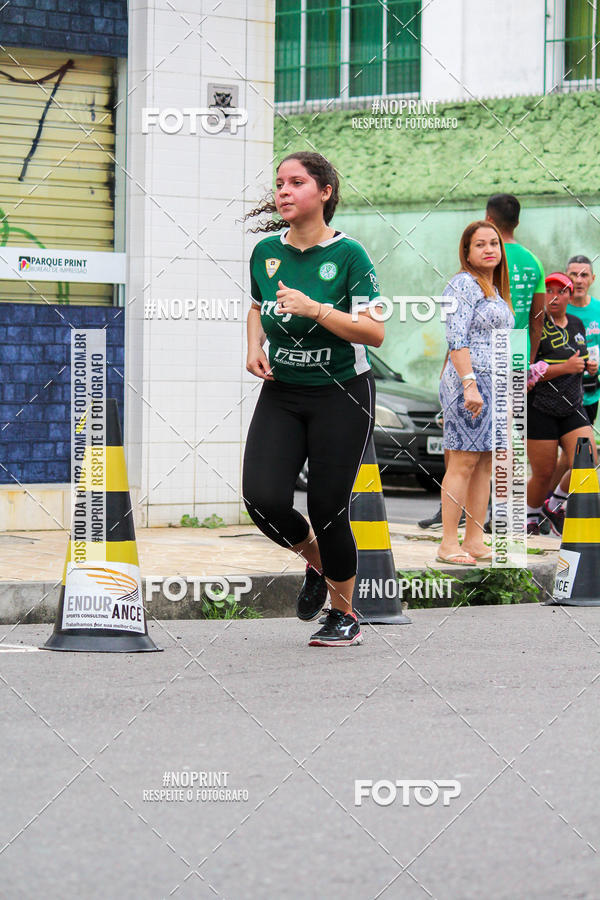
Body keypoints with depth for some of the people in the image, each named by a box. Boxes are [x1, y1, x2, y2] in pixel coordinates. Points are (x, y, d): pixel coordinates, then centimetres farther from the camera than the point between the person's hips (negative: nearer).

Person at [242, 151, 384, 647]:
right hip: (281, 391, 4)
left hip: (342, 395, -4)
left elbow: (374, 332, -15)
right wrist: (255, 345, 4)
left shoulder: (348, 254, -11)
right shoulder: (266, 251, 3)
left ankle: (344, 612, 20)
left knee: (328, 509, -4)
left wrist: (314, 309, -25)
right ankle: (316, 562, 19)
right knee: (263, 498, -13)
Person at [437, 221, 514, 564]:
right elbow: (457, 340, -15)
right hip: (470, 381, -9)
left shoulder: (495, 290, 21)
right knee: (464, 462, -10)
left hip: (495, 384, 9)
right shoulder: (464, 284, -7)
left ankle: (475, 541, 8)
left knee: (485, 464, 6)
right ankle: (448, 545, -9)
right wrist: (470, 384, -23)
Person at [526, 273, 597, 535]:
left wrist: (585, 365, 9)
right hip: (539, 411, -6)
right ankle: (529, 516, 28)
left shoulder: (577, 324, 11)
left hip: (572, 410, 6)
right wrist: (565, 368, -20)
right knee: (544, 474, 1)